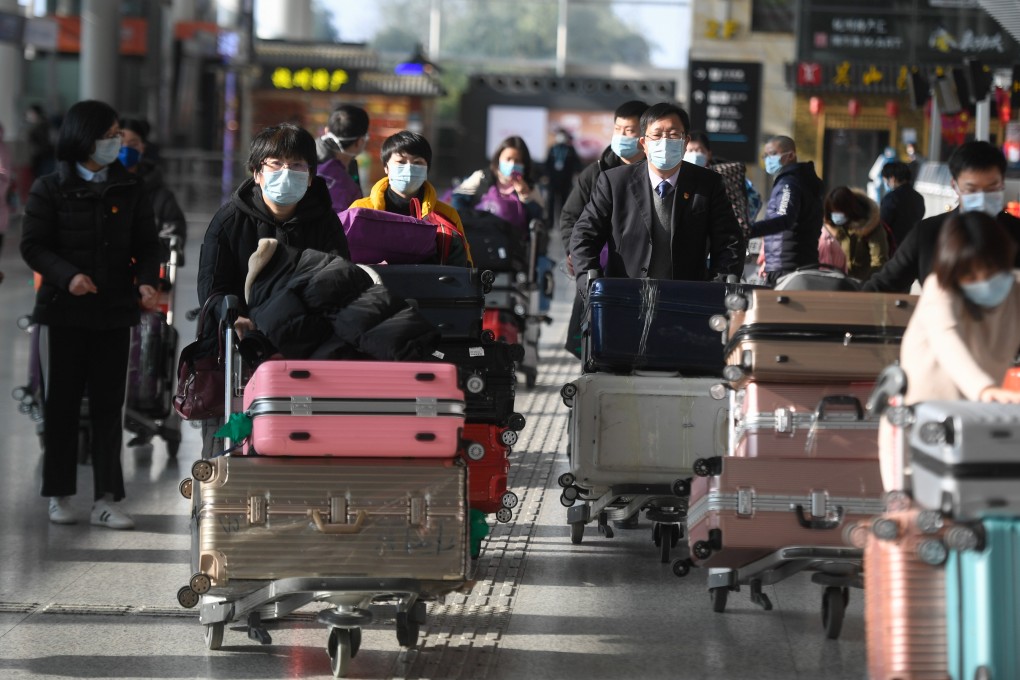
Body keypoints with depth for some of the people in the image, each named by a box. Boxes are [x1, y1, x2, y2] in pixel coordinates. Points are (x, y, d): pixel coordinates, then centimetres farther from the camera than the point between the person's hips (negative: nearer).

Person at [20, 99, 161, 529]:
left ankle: (106, 501, 2)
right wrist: (68, 275, -21)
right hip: (64, 311, -2)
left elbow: (146, 244, 7)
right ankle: (60, 496, 14)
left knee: (108, 404, 0)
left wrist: (146, 282, -13)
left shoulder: (130, 189, 6)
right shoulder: (49, 190, -2)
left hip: (114, 311, 2)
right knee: (62, 403, 5)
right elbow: (33, 246, -5)